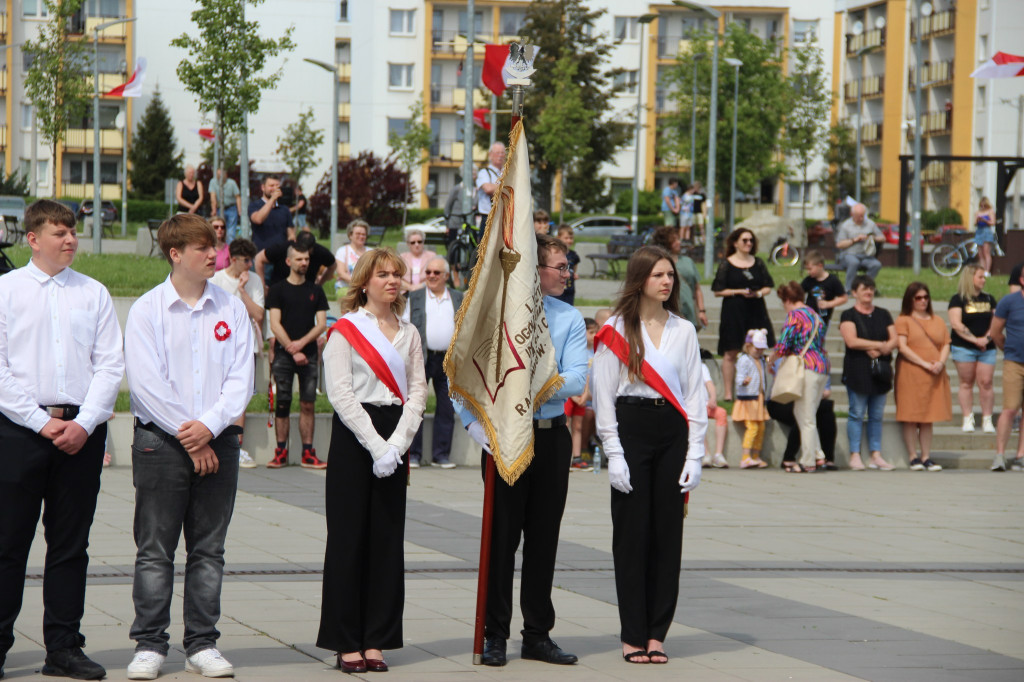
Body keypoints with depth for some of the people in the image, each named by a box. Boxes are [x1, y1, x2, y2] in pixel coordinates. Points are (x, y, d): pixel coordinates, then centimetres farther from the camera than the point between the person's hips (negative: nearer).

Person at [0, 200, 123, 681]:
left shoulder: (94, 294, 9)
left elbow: (110, 366, 5)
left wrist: (83, 423, -8)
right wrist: (41, 421, -10)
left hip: (82, 431, 2)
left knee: (71, 543, 6)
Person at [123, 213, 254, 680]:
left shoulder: (231, 309, 8)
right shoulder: (147, 310, -1)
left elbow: (241, 378, 2)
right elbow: (145, 382, -9)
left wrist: (210, 426, -13)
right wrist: (187, 437, -13)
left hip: (217, 441, 3)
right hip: (160, 441, -3)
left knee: (209, 549, 6)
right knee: (155, 550, 0)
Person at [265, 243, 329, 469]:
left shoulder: (316, 291, 13)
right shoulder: (278, 290, 5)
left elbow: (321, 324, 6)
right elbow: (275, 325, -2)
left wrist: (301, 343, -9)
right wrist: (292, 349, -10)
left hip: (309, 355, 2)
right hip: (284, 355, -2)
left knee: (308, 404, -2)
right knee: (282, 404, -4)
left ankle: (308, 454, -1)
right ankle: (281, 452, 0)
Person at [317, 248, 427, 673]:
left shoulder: (409, 335, 12)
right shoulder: (345, 330, -2)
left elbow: (417, 391, 6)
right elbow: (340, 394, -9)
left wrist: (396, 444, -9)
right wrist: (375, 445, -16)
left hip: (393, 440, 4)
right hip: (353, 436, -4)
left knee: (388, 538, 4)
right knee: (349, 538, -2)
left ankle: (376, 640, 10)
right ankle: (347, 642, 2)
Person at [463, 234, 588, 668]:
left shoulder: (569, 319, 5)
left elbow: (577, 380, -6)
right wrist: (473, 422, -15)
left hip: (552, 436, 3)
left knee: (544, 538, 8)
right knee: (502, 536, 0)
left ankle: (538, 635, 16)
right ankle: (495, 635, 8)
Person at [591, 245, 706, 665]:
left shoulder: (683, 331, 10)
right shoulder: (616, 330, 0)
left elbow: (695, 394, 10)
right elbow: (603, 396, -2)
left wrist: (695, 455, 2)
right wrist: (614, 455, -9)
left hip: (672, 432, 3)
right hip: (631, 428, -3)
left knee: (668, 533, 3)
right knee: (632, 534, -1)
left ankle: (657, 633, 10)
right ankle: (633, 635, 4)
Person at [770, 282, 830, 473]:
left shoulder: (794, 315, -8)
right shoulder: (814, 315, 18)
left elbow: (782, 347, -14)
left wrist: (771, 360, 6)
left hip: (808, 368, -8)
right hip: (824, 366, 8)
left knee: (806, 418, -2)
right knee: (803, 413, 16)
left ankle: (808, 462, 1)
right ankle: (818, 455, 11)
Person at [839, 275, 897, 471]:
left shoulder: (883, 315, 16)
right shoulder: (849, 315, 1)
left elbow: (894, 339, 8)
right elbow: (852, 341, -13)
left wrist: (878, 350, -11)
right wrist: (880, 344, -9)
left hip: (880, 371, 4)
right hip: (858, 371, -4)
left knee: (877, 415, 5)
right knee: (857, 414, -5)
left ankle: (876, 455, 7)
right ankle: (855, 455, -4)